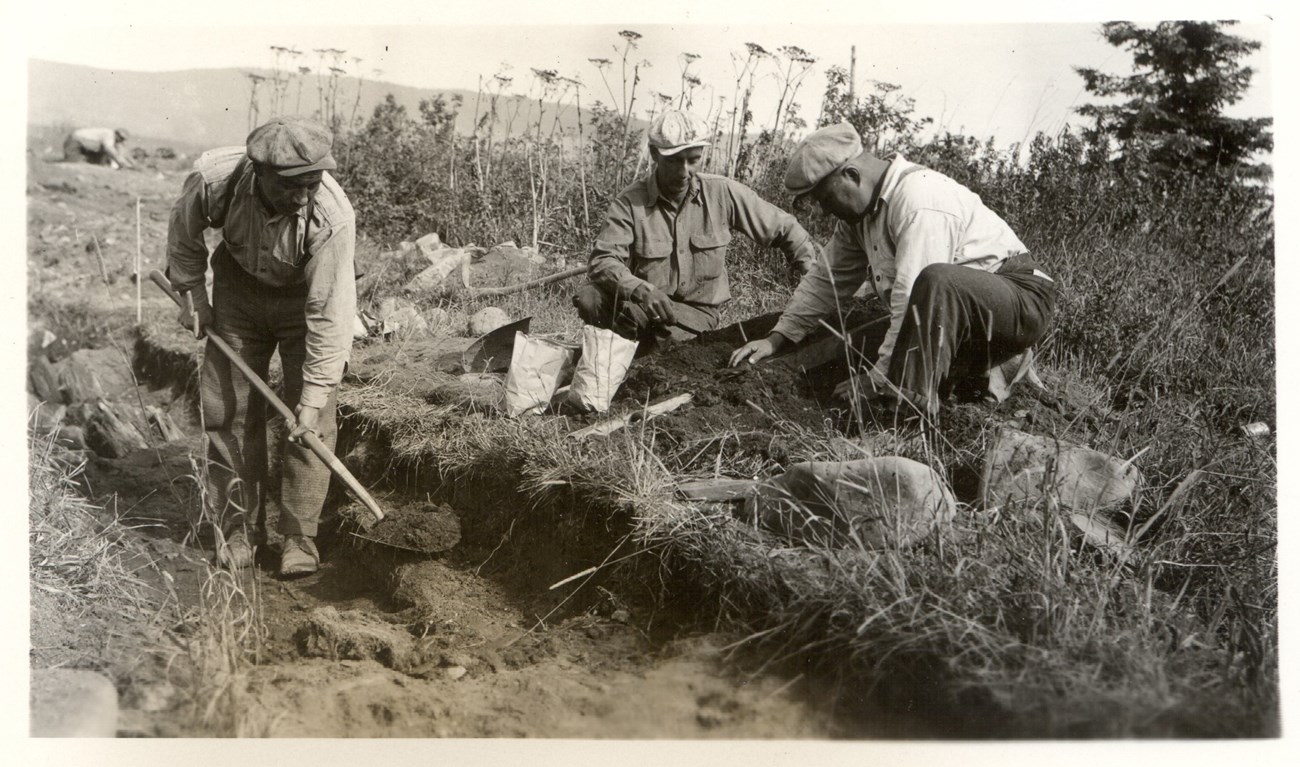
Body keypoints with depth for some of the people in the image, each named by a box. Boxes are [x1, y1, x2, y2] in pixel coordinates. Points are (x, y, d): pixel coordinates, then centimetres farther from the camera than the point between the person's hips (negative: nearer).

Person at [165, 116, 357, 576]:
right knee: (228, 409, 2)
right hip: (239, 287, 3)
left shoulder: (333, 217, -37)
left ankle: (299, 536, 3)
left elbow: (329, 315, -33)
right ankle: (237, 529, 15)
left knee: (311, 421, -9)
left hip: (307, 297, -2)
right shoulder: (215, 178, -30)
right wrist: (190, 290, 0)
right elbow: (184, 227, -4)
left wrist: (314, 397, -31)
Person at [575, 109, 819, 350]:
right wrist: (641, 290, -41)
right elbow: (602, 261, -21)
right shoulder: (630, 203, -11)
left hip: (695, 308, 0)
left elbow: (783, 228, 5)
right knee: (590, 299, -30)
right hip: (643, 304, 0)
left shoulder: (723, 193, -5)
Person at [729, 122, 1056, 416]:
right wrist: (776, 339, 7)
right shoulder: (858, 212, 5)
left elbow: (913, 298, -30)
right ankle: (975, 377, 12)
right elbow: (826, 281, 15)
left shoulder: (919, 200, -25)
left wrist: (879, 378, -25)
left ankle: (913, 406, -33)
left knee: (937, 280, -39)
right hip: (954, 316, 9)